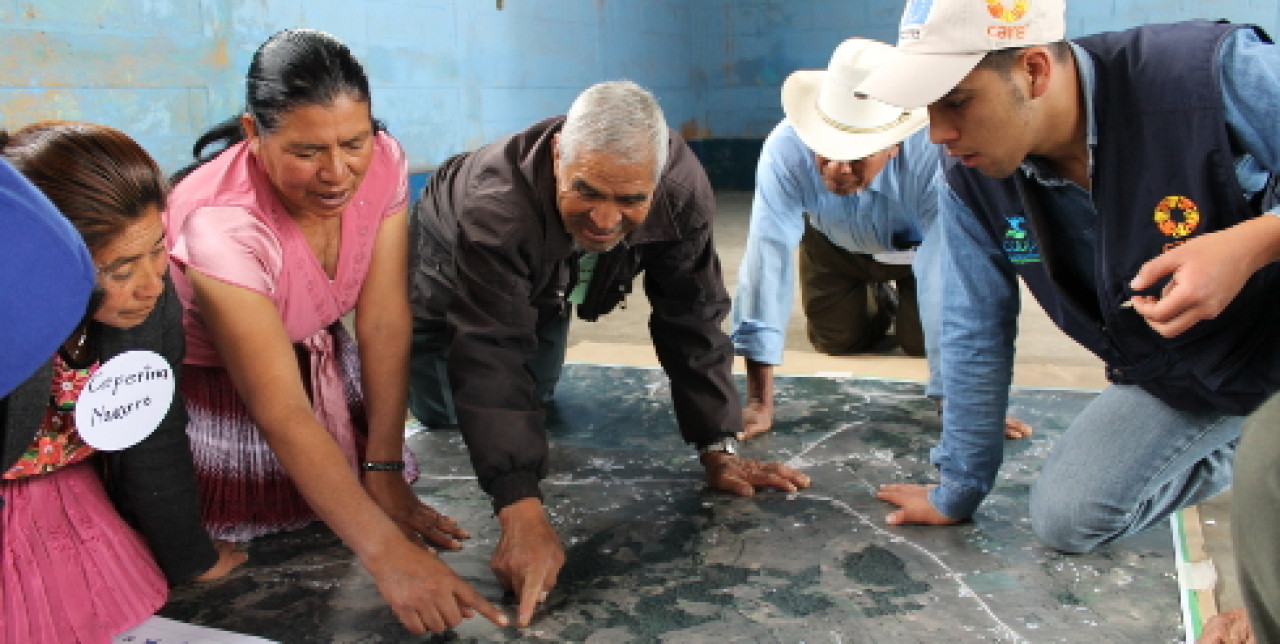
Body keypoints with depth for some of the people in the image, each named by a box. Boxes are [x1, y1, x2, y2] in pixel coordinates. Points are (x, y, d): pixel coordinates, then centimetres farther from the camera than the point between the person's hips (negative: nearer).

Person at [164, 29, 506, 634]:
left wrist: (385, 478, -21)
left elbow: (384, 326, -20)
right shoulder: (220, 223, -37)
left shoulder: (381, 163, -22)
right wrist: (388, 553, -47)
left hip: (321, 359, 5)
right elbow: (282, 413, -40)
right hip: (213, 383, -4)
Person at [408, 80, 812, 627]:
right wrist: (521, 514, -60)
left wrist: (718, 449, -27)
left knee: (534, 395, 15)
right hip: (451, 259, -3)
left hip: (546, 281, 3)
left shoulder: (684, 190, -36)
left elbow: (692, 320, -27)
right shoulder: (498, 205, -48)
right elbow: (491, 356, -52)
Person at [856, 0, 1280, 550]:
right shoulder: (969, 180, -14)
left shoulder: (1217, 72, -29)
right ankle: (1234, 453, 20)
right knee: (1065, 518, -3)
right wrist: (957, 492, 4)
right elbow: (974, 336, -4)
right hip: (1172, 379, 4)